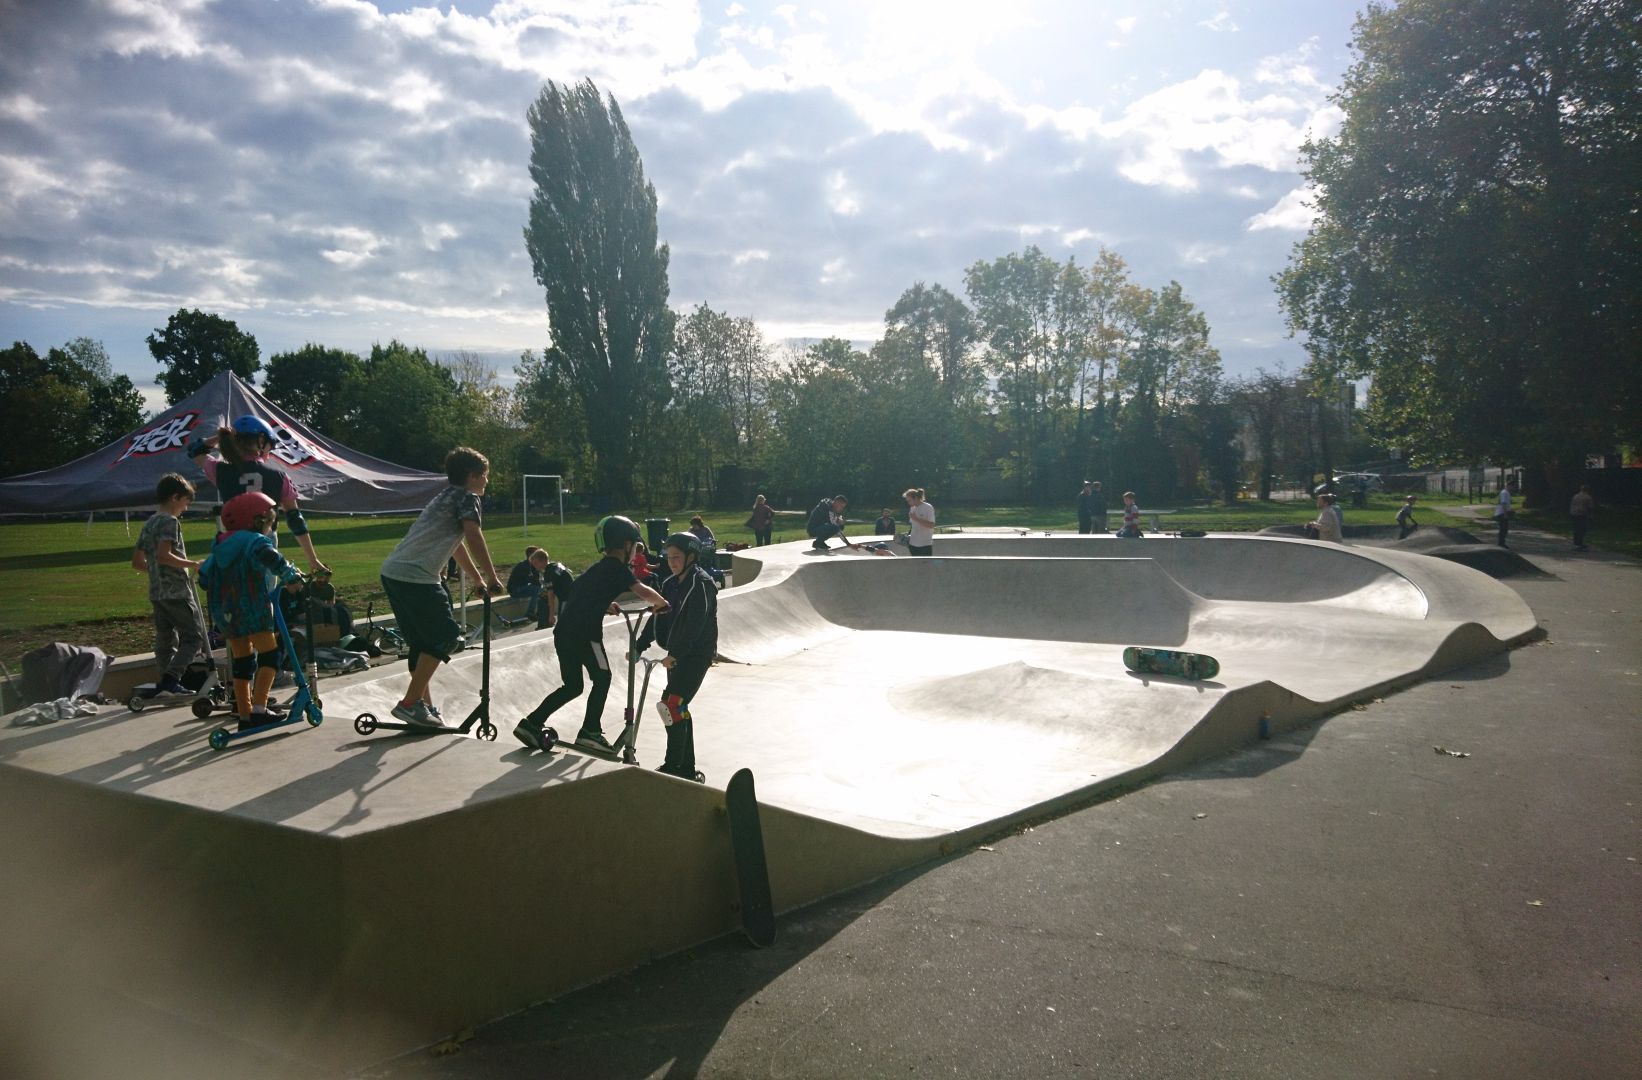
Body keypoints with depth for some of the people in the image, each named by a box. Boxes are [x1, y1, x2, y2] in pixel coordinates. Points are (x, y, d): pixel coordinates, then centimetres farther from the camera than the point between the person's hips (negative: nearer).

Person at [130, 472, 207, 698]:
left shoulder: (149, 523, 16)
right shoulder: (170, 521, -10)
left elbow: (137, 562, 19)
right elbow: (163, 555, -23)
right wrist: (192, 564, -15)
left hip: (157, 592, 9)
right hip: (176, 591, -9)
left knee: (166, 639, 12)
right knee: (194, 636, -4)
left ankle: (165, 684, 15)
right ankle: (171, 679, -15)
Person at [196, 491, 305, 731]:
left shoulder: (222, 546, 18)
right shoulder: (256, 541, -7)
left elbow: (203, 577, 17)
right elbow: (270, 556, -31)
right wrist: (290, 576, -28)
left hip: (224, 612, 8)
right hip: (252, 609, -8)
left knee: (241, 660, 13)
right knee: (269, 654, -3)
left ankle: (245, 716, 17)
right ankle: (259, 710, -13)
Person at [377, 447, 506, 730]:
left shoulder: (447, 497, 27)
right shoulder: (467, 497, -2)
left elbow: (457, 547, 33)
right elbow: (474, 540, -13)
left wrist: (480, 581, 35)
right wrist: (493, 580, -7)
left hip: (393, 572, 10)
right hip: (414, 577, -10)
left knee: (422, 641, 16)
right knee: (445, 637, -3)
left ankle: (425, 707, 21)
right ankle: (410, 704, -3)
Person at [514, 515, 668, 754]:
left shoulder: (599, 568, 24)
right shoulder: (618, 567, -1)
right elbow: (644, 592, -14)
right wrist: (661, 603, 2)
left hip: (563, 631, 8)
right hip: (584, 632, -8)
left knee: (572, 686, 16)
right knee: (602, 679, 9)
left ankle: (531, 723, 12)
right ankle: (590, 731, 8)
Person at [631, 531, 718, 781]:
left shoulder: (701, 584, -13)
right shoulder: (671, 584, 12)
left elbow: (694, 624, -22)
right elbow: (658, 618, 13)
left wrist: (674, 654, -26)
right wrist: (638, 647, 6)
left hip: (697, 654, -8)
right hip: (677, 654, 9)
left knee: (671, 706, -15)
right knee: (679, 708, 10)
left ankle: (673, 765, -8)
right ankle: (687, 767, 18)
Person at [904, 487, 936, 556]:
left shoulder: (928, 508, -9)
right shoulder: (912, 508, 10)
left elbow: (931, 525, -17)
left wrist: (916, 519, -19)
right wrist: (908, 535, 1)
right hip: (913, 544, 6)